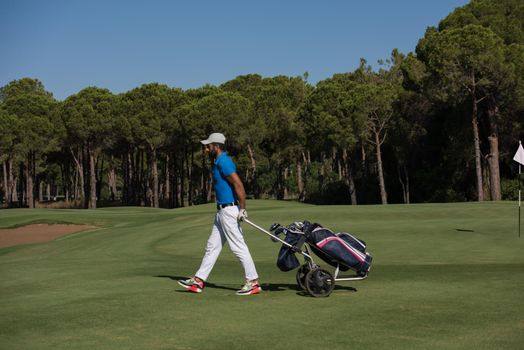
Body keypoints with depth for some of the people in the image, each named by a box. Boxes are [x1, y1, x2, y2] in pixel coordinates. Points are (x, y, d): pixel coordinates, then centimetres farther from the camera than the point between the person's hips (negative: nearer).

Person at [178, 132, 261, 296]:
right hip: (222, 210, 11)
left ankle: (253, 282, 3)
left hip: (229, 211, -11)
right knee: (212, 246, 12)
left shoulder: (224, 162, -17)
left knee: (238, 246, -5)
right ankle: (198, 281, 17)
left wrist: (242, 209, -20)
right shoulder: (219, 162, 15)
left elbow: (239, 185, -23)